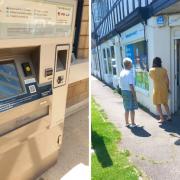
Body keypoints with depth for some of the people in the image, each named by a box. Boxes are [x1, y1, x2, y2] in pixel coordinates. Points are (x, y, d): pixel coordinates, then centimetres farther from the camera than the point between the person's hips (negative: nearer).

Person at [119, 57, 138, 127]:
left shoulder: (122, 72, 7)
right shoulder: (129, 73, -17)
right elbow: (131, 85, -20)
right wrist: (134, 95, -15)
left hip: (123, 91, 7)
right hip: (129, 92, -7)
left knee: (126, 109, 17)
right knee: (132, 109, 4)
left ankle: (127, 123, 25)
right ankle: (133, 123, 12)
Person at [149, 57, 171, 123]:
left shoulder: (151, 70, -6)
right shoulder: (164, 70, -2)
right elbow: (167, 80, 0)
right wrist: (168, 88, 10)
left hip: (157, 89, -3)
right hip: (164, 88, 3)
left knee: (158, 104, 7)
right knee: (165, 103, 18)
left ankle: (162, 118, 5)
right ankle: (169, 116, 15)